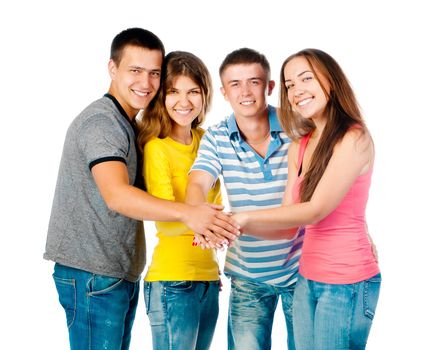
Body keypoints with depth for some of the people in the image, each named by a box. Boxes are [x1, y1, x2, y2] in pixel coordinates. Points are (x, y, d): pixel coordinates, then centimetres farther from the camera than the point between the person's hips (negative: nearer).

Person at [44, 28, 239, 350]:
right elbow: (116, 196, -32)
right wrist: (186, 213, -45)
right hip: (92, 275, -9)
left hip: (123, 273, 9)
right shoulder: (101, 121, -17)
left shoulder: (128, 124, 15)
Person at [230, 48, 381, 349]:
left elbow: (316, 210, -20)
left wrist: (242, 217, -20)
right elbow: (288, 224, 4)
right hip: (308, 279, 6)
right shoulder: (299, 147, 8)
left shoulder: (354, 139, -13)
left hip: (347, 282, -6)